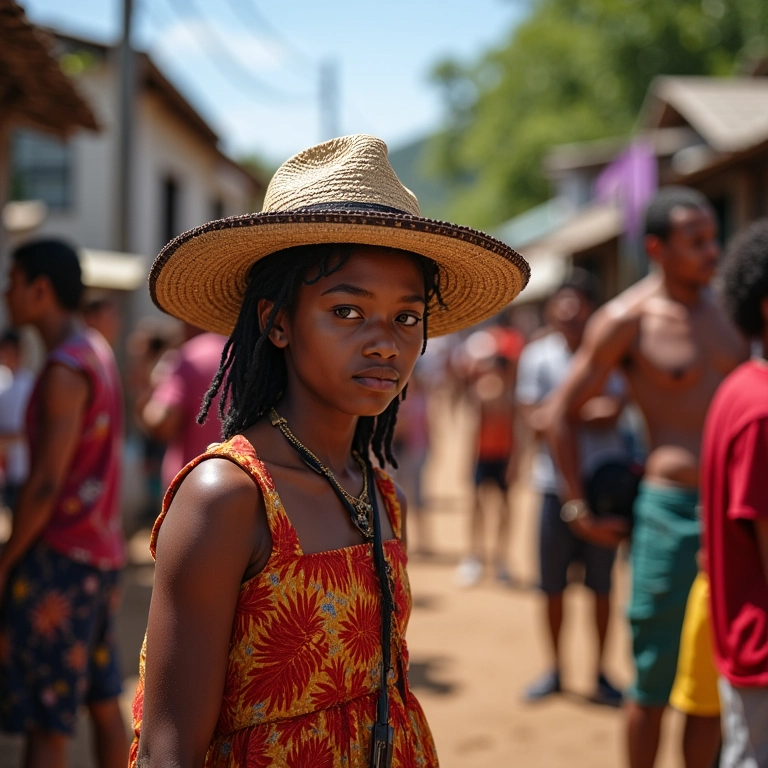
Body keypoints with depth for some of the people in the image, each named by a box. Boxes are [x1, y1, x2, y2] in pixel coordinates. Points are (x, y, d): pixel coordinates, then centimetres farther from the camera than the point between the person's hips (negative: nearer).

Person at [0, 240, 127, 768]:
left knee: (46, 723, -5)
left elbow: (47, 483, -20)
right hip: (104, 549, 9)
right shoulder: (98, 353, 12)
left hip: (61, 552, -9)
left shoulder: (65, 368, -16)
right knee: (104, 701, 16)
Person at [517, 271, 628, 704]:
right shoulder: (538, 356, 2)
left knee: (602, 585, 6)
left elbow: (610, 413, -11)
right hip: (555, 484, 1)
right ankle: (556, 670, 24)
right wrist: (586, 409, -10)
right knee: (553, 586, 8)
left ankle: (601, 672, 21)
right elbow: (535, 422, -4)